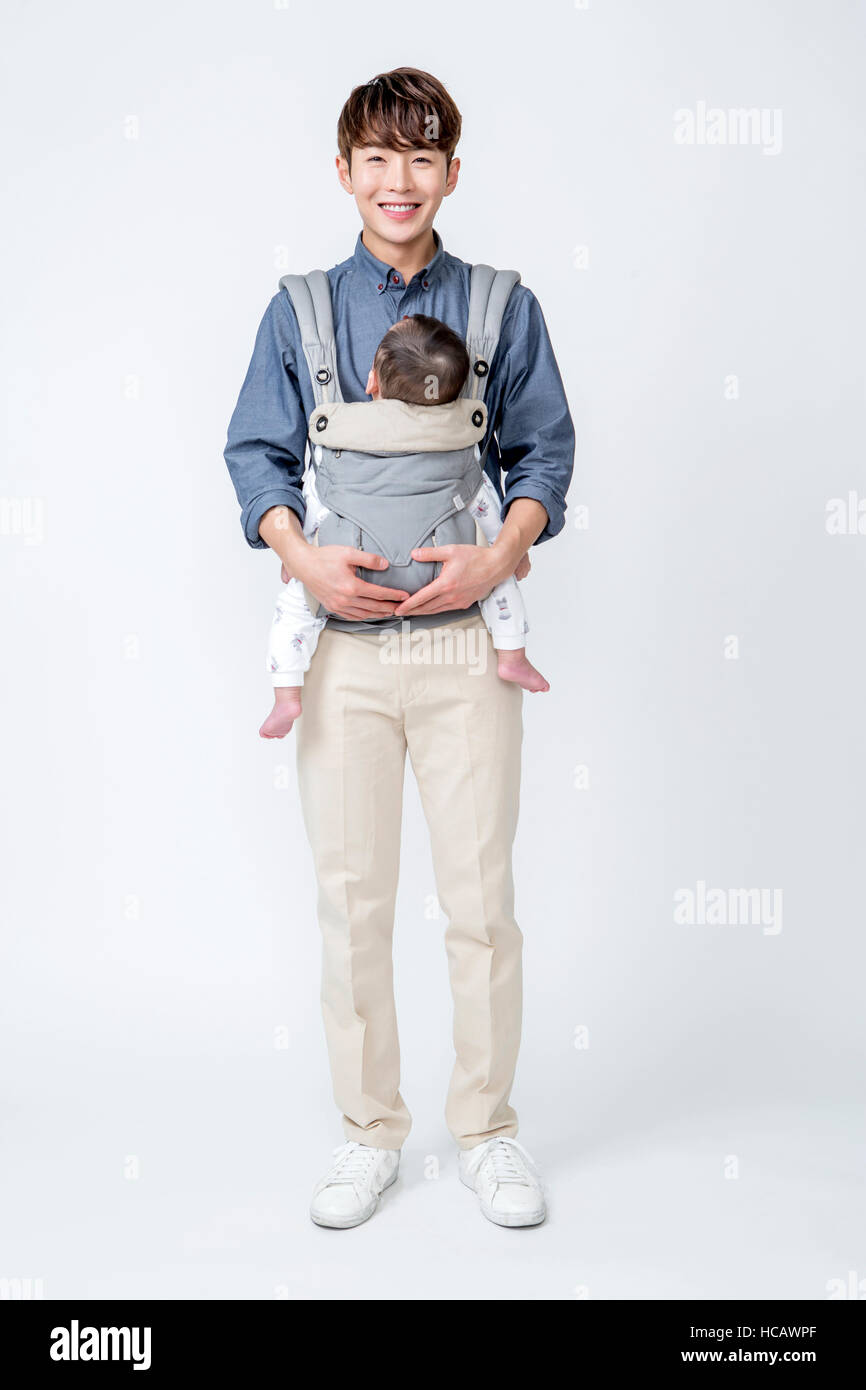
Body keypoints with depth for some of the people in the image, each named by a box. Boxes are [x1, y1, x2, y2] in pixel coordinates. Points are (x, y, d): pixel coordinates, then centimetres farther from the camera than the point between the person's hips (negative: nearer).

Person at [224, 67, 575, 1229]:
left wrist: (501, 554, -12)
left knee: (481, 899, 3)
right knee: (351, 901, 6)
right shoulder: (300, 309, 9)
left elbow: (547, 449, 6)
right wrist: (303, 556, -11)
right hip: (341, 643, 1)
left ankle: (485, 1127, 22)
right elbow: (255, 452, 7)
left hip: (466, 638, 0)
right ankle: (370, 1130, 23)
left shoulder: (503, 307, 8)